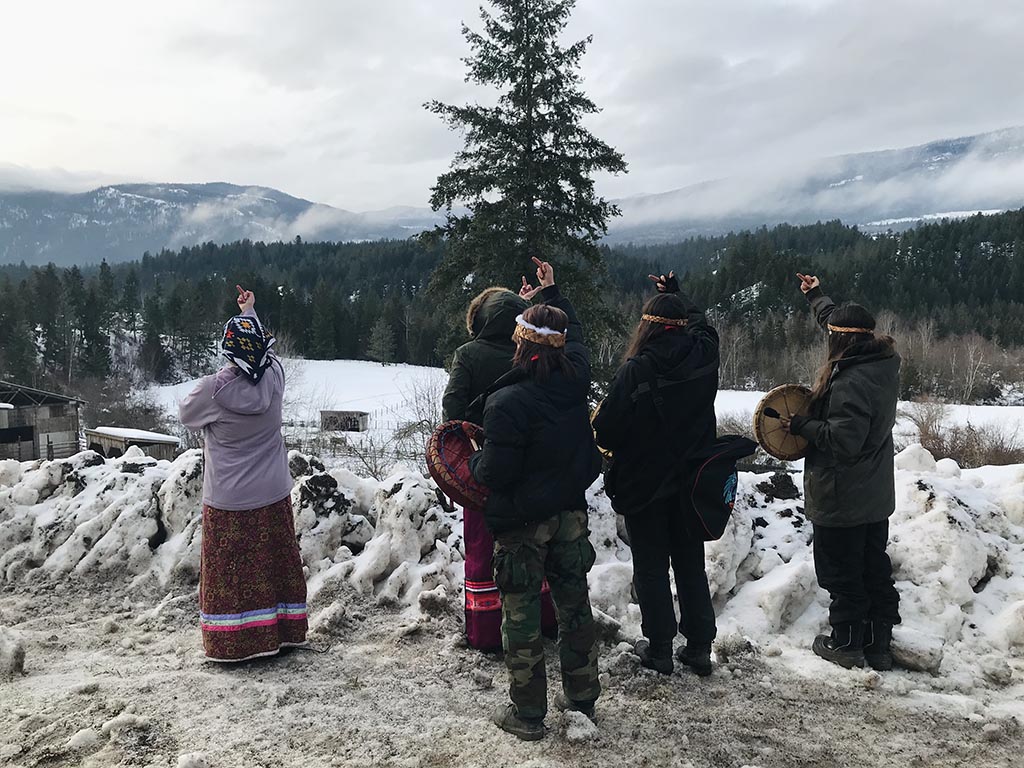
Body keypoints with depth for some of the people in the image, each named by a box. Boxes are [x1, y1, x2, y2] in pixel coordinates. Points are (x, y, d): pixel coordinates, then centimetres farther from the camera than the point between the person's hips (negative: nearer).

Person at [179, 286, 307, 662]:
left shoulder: (214, 389, -20)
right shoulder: (274, 376, -10)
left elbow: (186, 415, 0)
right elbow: (265, 349, 13)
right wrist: (250, 312, 26)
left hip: (228, 501, -4)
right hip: (273, 494, 4)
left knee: (230, 571, 8)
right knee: (276, 563, 15)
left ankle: (233, 644, 16)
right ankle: (283, 632, 26)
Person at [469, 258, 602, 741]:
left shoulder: (507, 402, -25)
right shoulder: (574, 380, -8)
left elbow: (494, 475, -23)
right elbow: (575, 335, 15)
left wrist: (471, 461, -1)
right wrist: (551, 294, 27)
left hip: (521, 522, -6)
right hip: (571, 514, 6)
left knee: (521, 615, 9)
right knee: (575, 605, 18)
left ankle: (527, 714, 20)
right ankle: (582, 698, 33)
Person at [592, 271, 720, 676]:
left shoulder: (636, 371, -23)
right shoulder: (703, 355, -7)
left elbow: (605, 430, -19)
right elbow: (701, 323, 18)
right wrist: (676, 293, 29)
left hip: (643, 484, -5)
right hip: (692, 484, 5)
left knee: (651, 568, 10)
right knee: (691, 565, 16)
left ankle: (659, 649, 19)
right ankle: (699, 647, 24)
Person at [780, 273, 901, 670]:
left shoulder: (850, 382, -27)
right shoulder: (886, 364, 1)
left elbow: (843, 441, -31)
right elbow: (843, 322, 16)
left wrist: (800, 425, -17)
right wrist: (816, 296, 28)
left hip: (840, 501, -9)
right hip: (876, 498, 9)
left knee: (842, 573, 7)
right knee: (876, 570, 17)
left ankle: (847, 643, 21)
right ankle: (879, 644, 29)